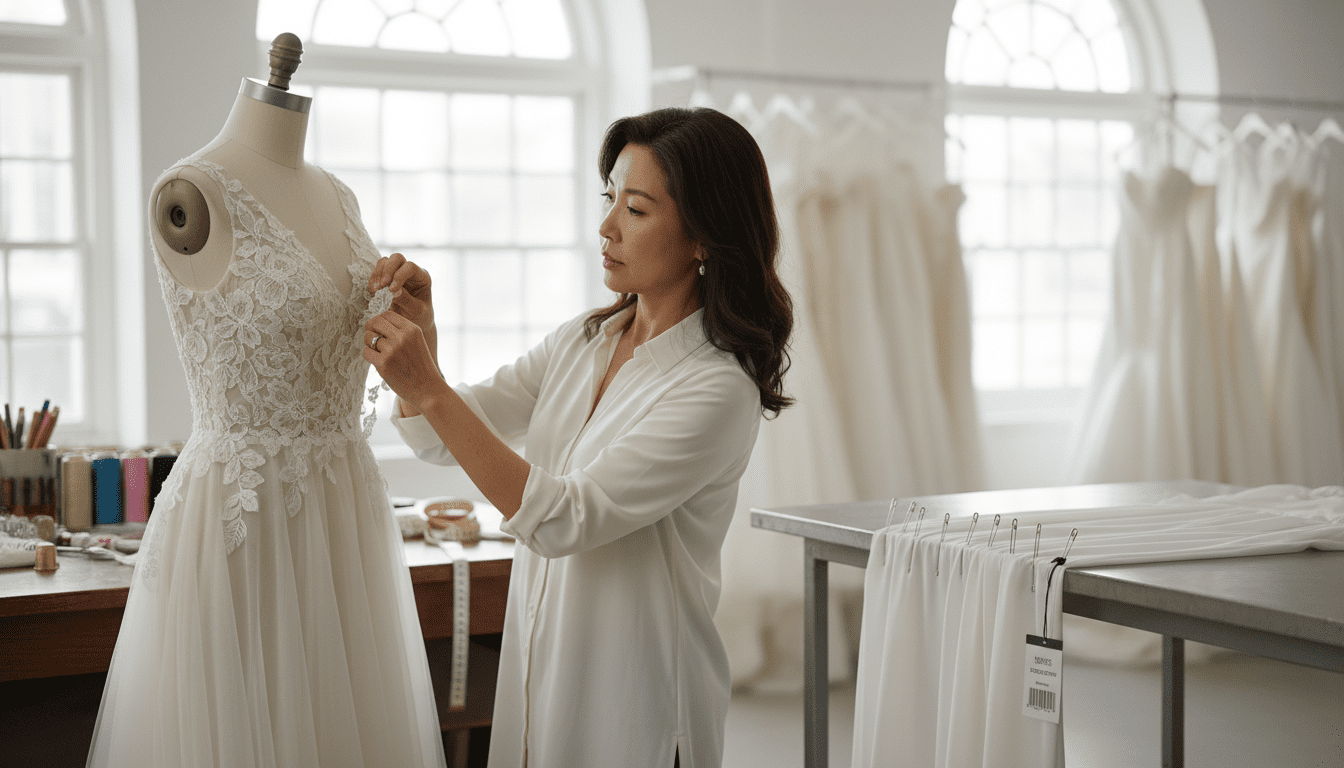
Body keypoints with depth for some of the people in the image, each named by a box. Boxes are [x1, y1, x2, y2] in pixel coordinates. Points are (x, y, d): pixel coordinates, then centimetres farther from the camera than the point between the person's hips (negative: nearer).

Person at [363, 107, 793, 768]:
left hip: (633, 710, -6)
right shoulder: (581, 343, 4)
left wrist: (428, 390, -26)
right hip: (536, 672, 6)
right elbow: (441, 440, 6)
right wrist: (420, 330, -12)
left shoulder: (719, 389, -19)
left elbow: (561, 520, -25)